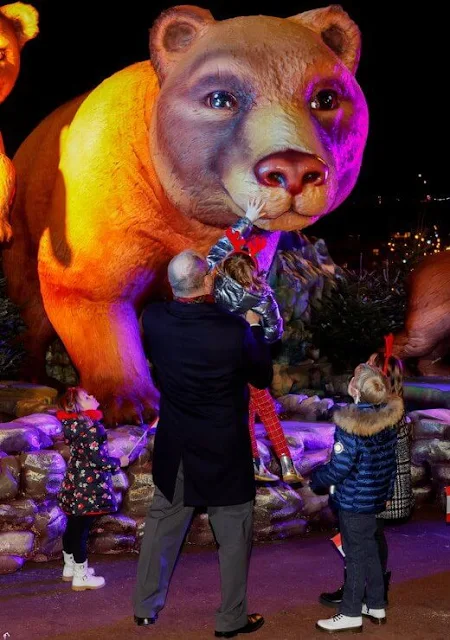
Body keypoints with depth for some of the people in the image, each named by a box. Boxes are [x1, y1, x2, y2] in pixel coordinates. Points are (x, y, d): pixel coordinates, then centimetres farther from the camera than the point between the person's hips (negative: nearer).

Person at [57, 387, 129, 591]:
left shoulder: (75, 423, 7)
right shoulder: (88, 425, -21)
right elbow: (96, 459, -22)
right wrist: (119, 462, -8)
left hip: (75, 484, 9)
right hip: (87, 486, -9)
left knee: (73, 527, 19)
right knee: (81, 530, -1)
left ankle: (70, 567, 34)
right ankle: (81, 576, 8)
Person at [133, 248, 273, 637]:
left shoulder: (153, 318, -12)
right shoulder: (234, 329, -23)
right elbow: (263, 377, -6)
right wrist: (255, 328, 5)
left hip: (175, 448, 4)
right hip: (224, 451, -4)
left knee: (161, 527, 18)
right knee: (234, 534, 12)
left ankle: (145, 608, 32)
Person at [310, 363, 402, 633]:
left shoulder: (351, 425, -24)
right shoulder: (389, 417, -2)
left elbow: (339, 468, -21)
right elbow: (392, 460, 8)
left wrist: (315, 479, -3)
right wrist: (388, 492, 19)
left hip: (354, 501, -7)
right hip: (376, 497, 7)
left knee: (355, 556, 3)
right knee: (370, 551, 19)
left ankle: (351, 615, 14)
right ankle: (376, 606, 30)